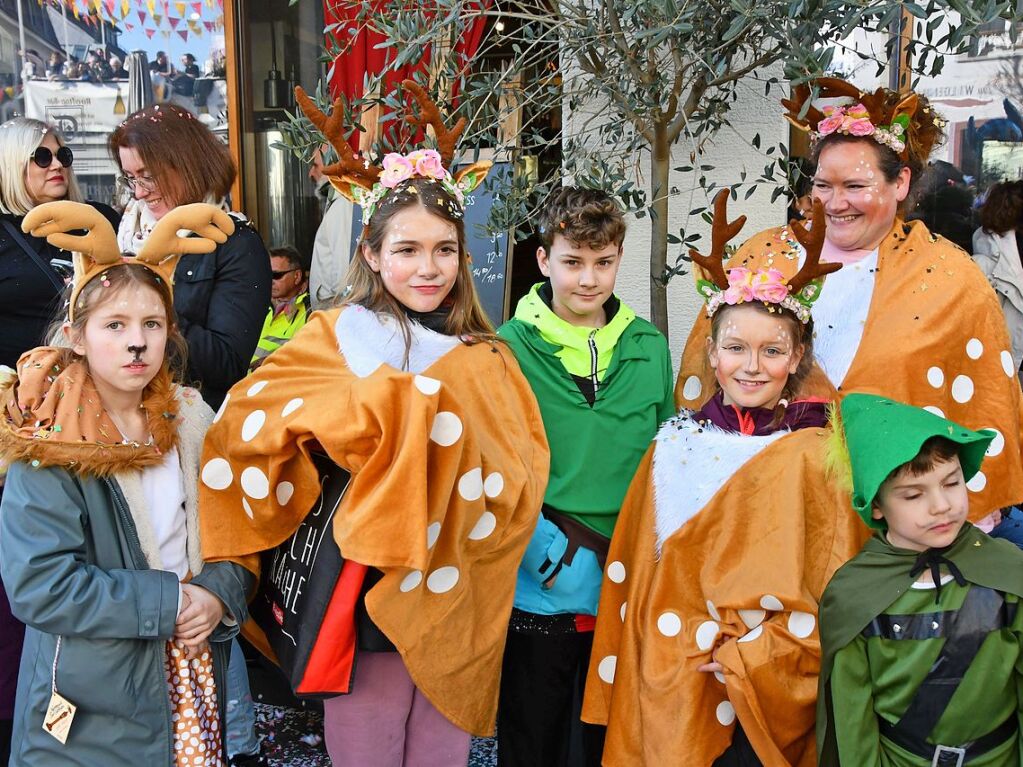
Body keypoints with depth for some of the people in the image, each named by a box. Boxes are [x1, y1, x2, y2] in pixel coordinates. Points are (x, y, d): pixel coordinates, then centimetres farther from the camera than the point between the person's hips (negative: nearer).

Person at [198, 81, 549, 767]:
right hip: (363, 595, -2)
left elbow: (524, 476, 0)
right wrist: (389, 403, -19)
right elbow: (243, 424, -15)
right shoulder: (337, 337, -3)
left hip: (456, 602, 3)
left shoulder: (487, 358, 6)